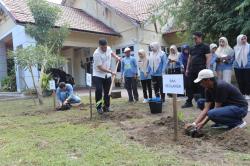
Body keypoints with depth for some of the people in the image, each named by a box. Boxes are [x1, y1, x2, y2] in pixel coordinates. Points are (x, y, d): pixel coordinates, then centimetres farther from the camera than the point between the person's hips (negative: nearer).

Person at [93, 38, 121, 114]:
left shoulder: (108, 48, -3)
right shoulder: (97, 53, -23)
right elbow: (100, 67, -23)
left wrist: (116, 57, 5)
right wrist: (111, 72, -22)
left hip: (107, 75, 6)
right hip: (98, 75, -6)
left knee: (107, 91, 9)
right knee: (99, 90, -16)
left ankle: (106, 106, 21)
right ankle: (99, 107, -1)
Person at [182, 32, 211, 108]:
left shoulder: (205, 47, -2)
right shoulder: (192, 48, 15)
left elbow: (208, 58, -8)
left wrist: (207, 69, -17)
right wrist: (187, 69, 13)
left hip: (201, 70, -6)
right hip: (192, 70, 6)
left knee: (202, 87, 0)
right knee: (190, 86, 7)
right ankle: (189, 102, 16)